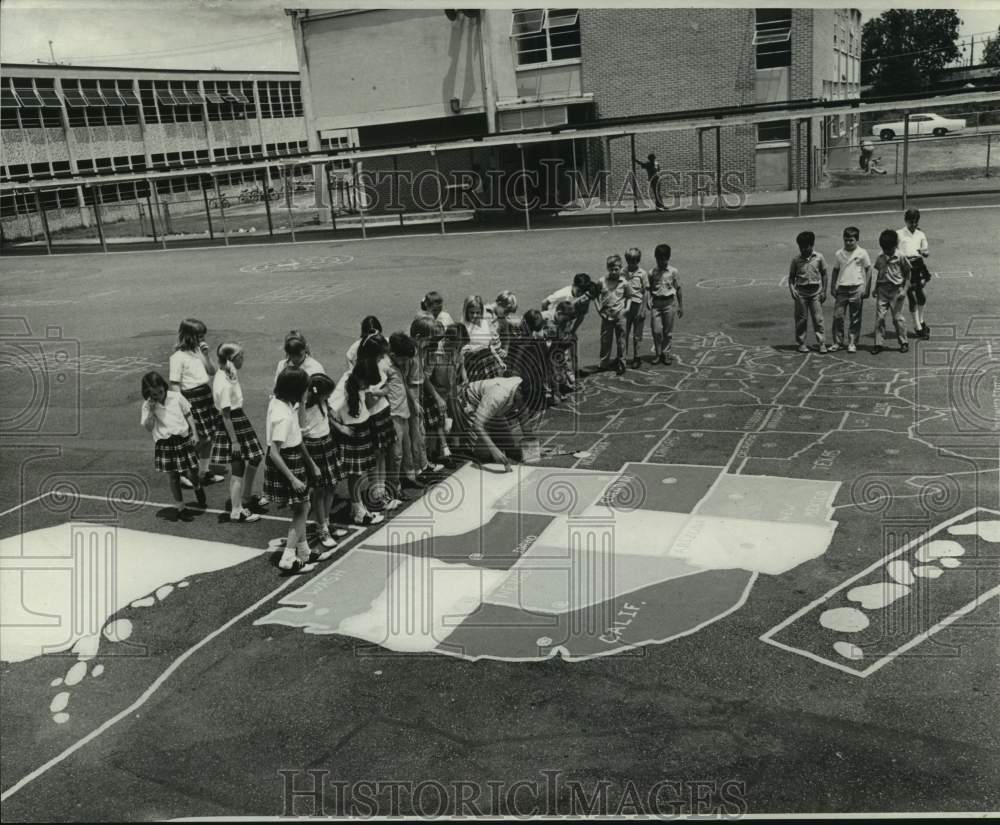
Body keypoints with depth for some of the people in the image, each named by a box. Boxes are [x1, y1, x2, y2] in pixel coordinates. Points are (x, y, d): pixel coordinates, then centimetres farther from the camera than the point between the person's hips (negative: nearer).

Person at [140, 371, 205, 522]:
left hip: (183, 440, 0)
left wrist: (194, 433, 1)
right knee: (173, 477, 7)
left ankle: (198, 488, 34)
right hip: (165, 445, 0)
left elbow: (188, 415, 6)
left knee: (192, 474, -2)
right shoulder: (148, 406, -4)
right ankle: (179, 508, 21)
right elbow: (148, 427, -10)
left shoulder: (176, 397, -3)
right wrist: (151, 411, -22)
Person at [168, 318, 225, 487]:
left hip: (206, 395, 8)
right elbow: (174, 384, -15)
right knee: (197, 440, -2)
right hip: (192, 398, -8)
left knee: (209, 437, 13)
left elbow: (212, 372, 12)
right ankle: (183, 474, 15)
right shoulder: (178, 357, -13)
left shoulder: (198, 352, 8)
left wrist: (205, 355, -2)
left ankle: (204, 472, 26)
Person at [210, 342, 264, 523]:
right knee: (238, 469, 0)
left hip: (238, 419, 10)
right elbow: (226, 416, -21)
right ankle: (236, 513, 11)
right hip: (232, 426, -10)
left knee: (254, 459, 18)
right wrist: (234, 441, -19)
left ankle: (245, 500, 32)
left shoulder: (225, 373, 4)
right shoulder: (225, 385, -24)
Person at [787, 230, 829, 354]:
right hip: (801, 292, 1)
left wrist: (824, 291, 2)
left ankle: (822, 343, 4)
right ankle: (801, 343, 15)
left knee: (818, 319, -1)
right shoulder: (796, 260, 1)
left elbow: (824, 274, 6)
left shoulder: (819, 258, 0)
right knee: (801, 319, 5)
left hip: (815, 291, -1)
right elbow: (791, 276, 6)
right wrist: (792, 288, -10)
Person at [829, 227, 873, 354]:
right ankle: (837, 342, 7)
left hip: (856, 288, -2)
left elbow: (868, 270, 2)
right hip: (842, 288, 2)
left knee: (854, 318, 3)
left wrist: (867, 288, -2)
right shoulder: (839, 254, 6)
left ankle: (852, 343, 10)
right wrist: (832, 287, 8)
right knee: (837, 316, -3)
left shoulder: (862, 253, -1)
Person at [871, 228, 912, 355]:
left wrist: (904, 289, -6)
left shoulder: (900, 257, -6)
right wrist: (875, 289, 9)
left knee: (898, 318, 3)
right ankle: (878, 343, 3)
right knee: (879, 317, -2)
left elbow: (908, 274, 0)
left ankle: (904, 343, 17)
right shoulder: (880, 258, 5)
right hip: (882, 290, 3)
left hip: (896, 291, -3)